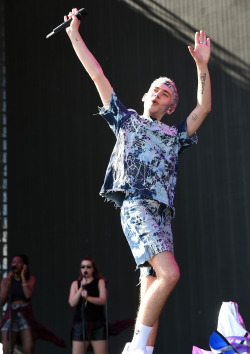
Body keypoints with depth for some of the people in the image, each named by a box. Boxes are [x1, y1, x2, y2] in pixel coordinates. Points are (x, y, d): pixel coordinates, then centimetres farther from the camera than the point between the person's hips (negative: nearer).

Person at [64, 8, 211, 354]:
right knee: (169, 273, -23)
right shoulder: (126, 119, 18)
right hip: (136, 205, -5)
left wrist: (202, 65, 9)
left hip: (161, 212, 5)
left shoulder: (175, 136, 25)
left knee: (152, 287, -3)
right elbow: (98, 75, 17)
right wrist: (74, 34, 17)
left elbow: (204, 108, 16)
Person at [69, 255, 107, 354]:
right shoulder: (75, 284, 11)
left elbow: (103, 300, -6)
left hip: (97, 324, -1)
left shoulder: (100, 282, 8)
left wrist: (88, 298, -23)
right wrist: (81, 288, -13)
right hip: (79, 323, 1)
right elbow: (72, 303, -1)